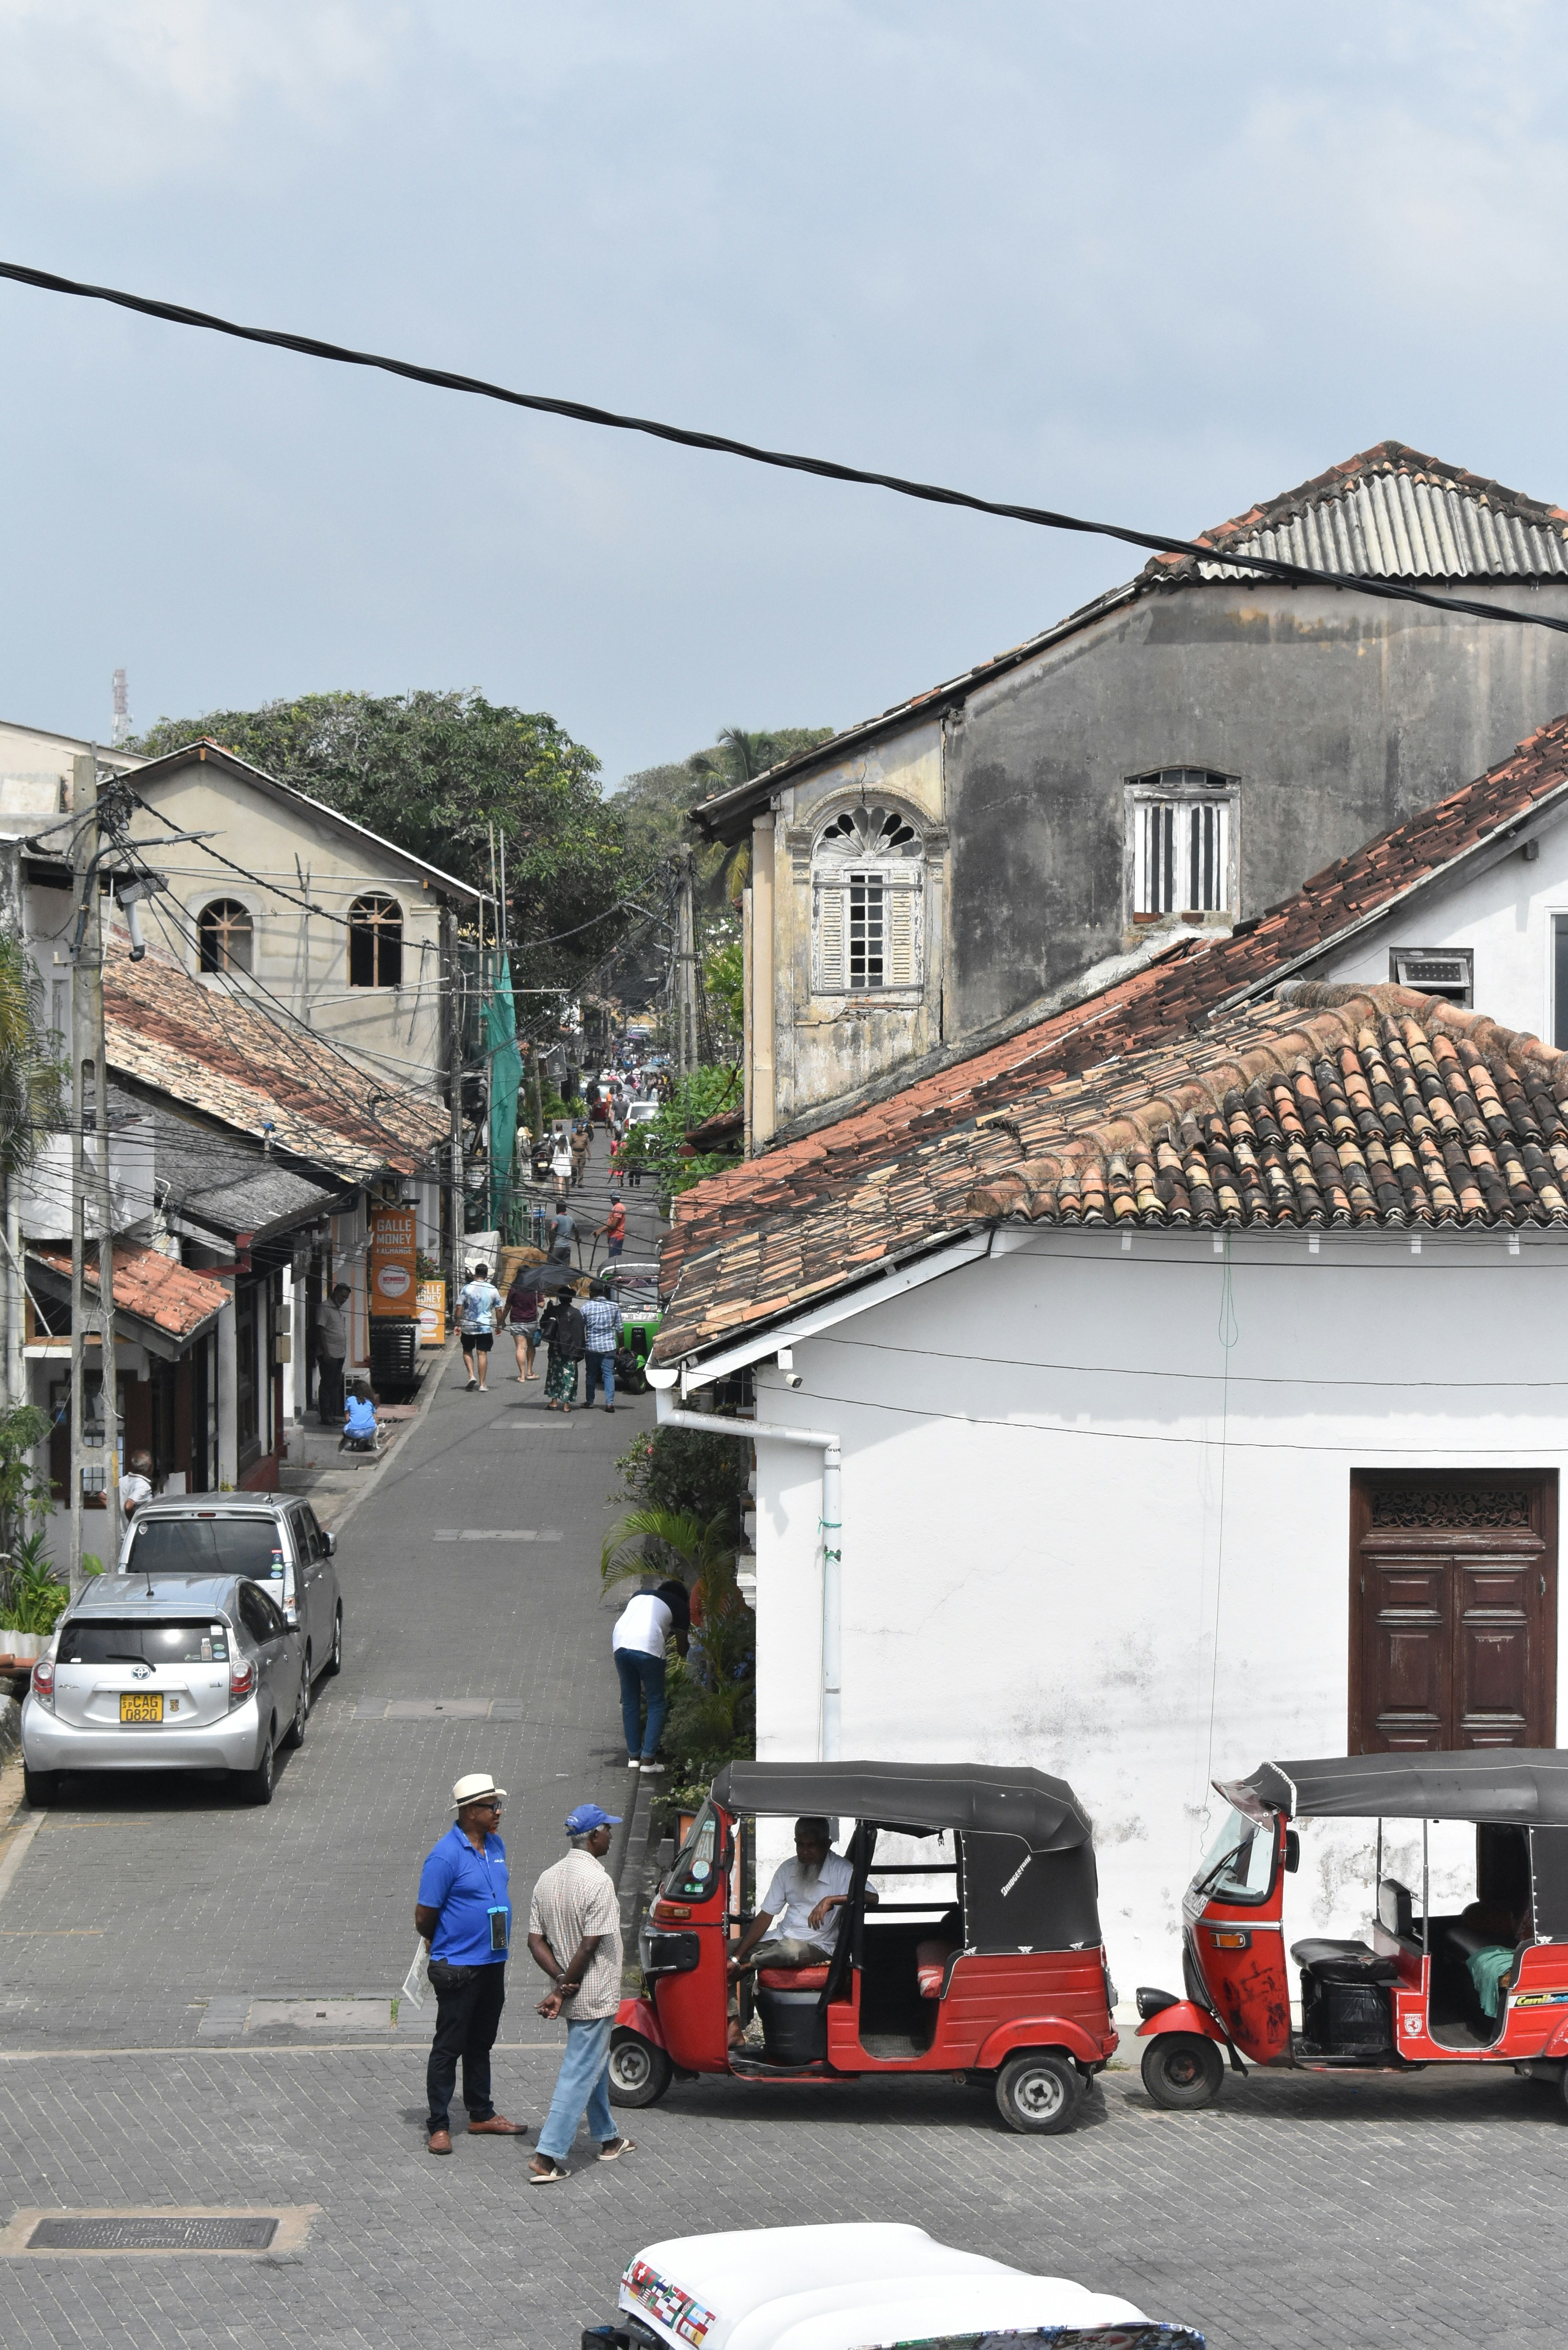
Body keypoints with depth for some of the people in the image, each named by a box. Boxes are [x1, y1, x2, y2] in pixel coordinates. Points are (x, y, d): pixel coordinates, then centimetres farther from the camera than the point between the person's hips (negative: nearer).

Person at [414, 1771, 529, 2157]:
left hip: (492, 1963, 8)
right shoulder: (445, 1856, -18)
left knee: (481, 2044, 18)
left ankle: (482, 2114, 28)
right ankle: (438, 2125, 5)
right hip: (458, 1967, -8)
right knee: (449, 2047, -1)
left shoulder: (495, 1845, 7)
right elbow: (424, 1917, -13)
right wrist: (444, 1946, 3)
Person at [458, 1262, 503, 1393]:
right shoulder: (493, 1290, 0)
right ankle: (482, 1384, 0)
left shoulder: (467, 1288, -4)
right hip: (486, 1327, 1)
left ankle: (471, 1376, 0)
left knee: (467, 1351, 18)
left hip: (468, 1327, -1)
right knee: (482, 1354, 2)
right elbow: (498, 1310, 5)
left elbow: (459, 1308, -5)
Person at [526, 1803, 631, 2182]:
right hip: (596, 1996, -8)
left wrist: (560, 1981, -7)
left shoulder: (548, 1879, 4)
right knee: (579, 2075, -5)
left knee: (594, 2065, 24)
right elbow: (590, 1947, -22)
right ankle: (547, 2158, -7)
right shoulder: (598, 1883, -21)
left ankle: (607, 2139, 38)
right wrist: (565, 1990, -12)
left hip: (574, 1995, 8)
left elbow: (536, 1941, 2)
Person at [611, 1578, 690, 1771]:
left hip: (620, 1643, 4)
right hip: (648, 1646, -4)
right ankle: (648, 1759, 4)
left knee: (629, 1702, 17)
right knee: (657, 1703, 9)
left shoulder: (640, 1596, 32)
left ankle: (633, 1756, 21)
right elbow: (682, 1649, 20)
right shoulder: (680, 1606, 18)